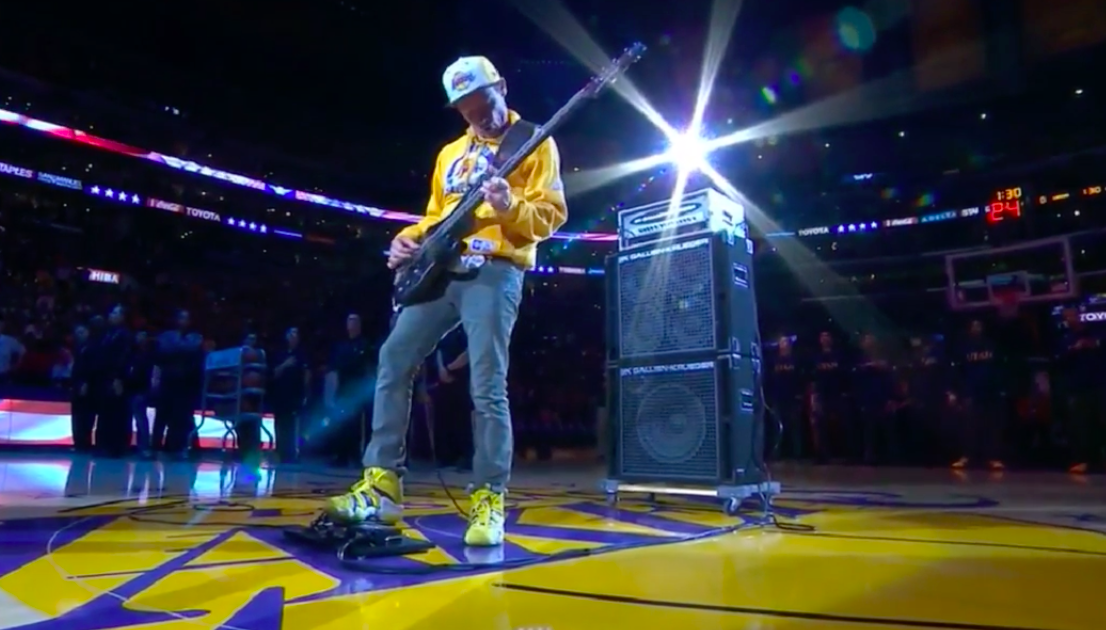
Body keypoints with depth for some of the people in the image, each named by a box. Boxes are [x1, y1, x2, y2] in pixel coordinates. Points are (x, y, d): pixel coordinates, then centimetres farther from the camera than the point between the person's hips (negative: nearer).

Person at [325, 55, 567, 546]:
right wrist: (409, 238, 6)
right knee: (393, 361, -3)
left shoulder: (534, 142, 6)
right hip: (440, 271, 7)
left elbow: (552, 213, -4)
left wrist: (509, 207, -23)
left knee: (487, 388, -11)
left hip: (495, 272, -6)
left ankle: (488, 502, -1)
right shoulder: (451, 153, 25)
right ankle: (383, 485, 3)